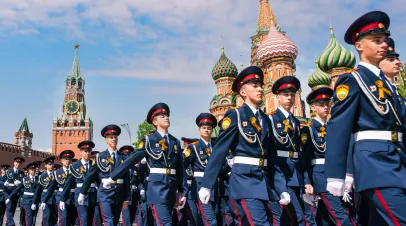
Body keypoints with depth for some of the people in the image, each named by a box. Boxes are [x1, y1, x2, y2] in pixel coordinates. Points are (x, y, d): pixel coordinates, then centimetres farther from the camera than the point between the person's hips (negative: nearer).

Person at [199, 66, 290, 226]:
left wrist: (281, 188, 10)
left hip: (264, 180, 7)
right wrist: (206, 185, -8)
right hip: (244, 179, -7)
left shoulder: (265, 119, 13)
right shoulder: (235, 116, -5)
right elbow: (219, 151, -8)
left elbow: (272, 156, 14)